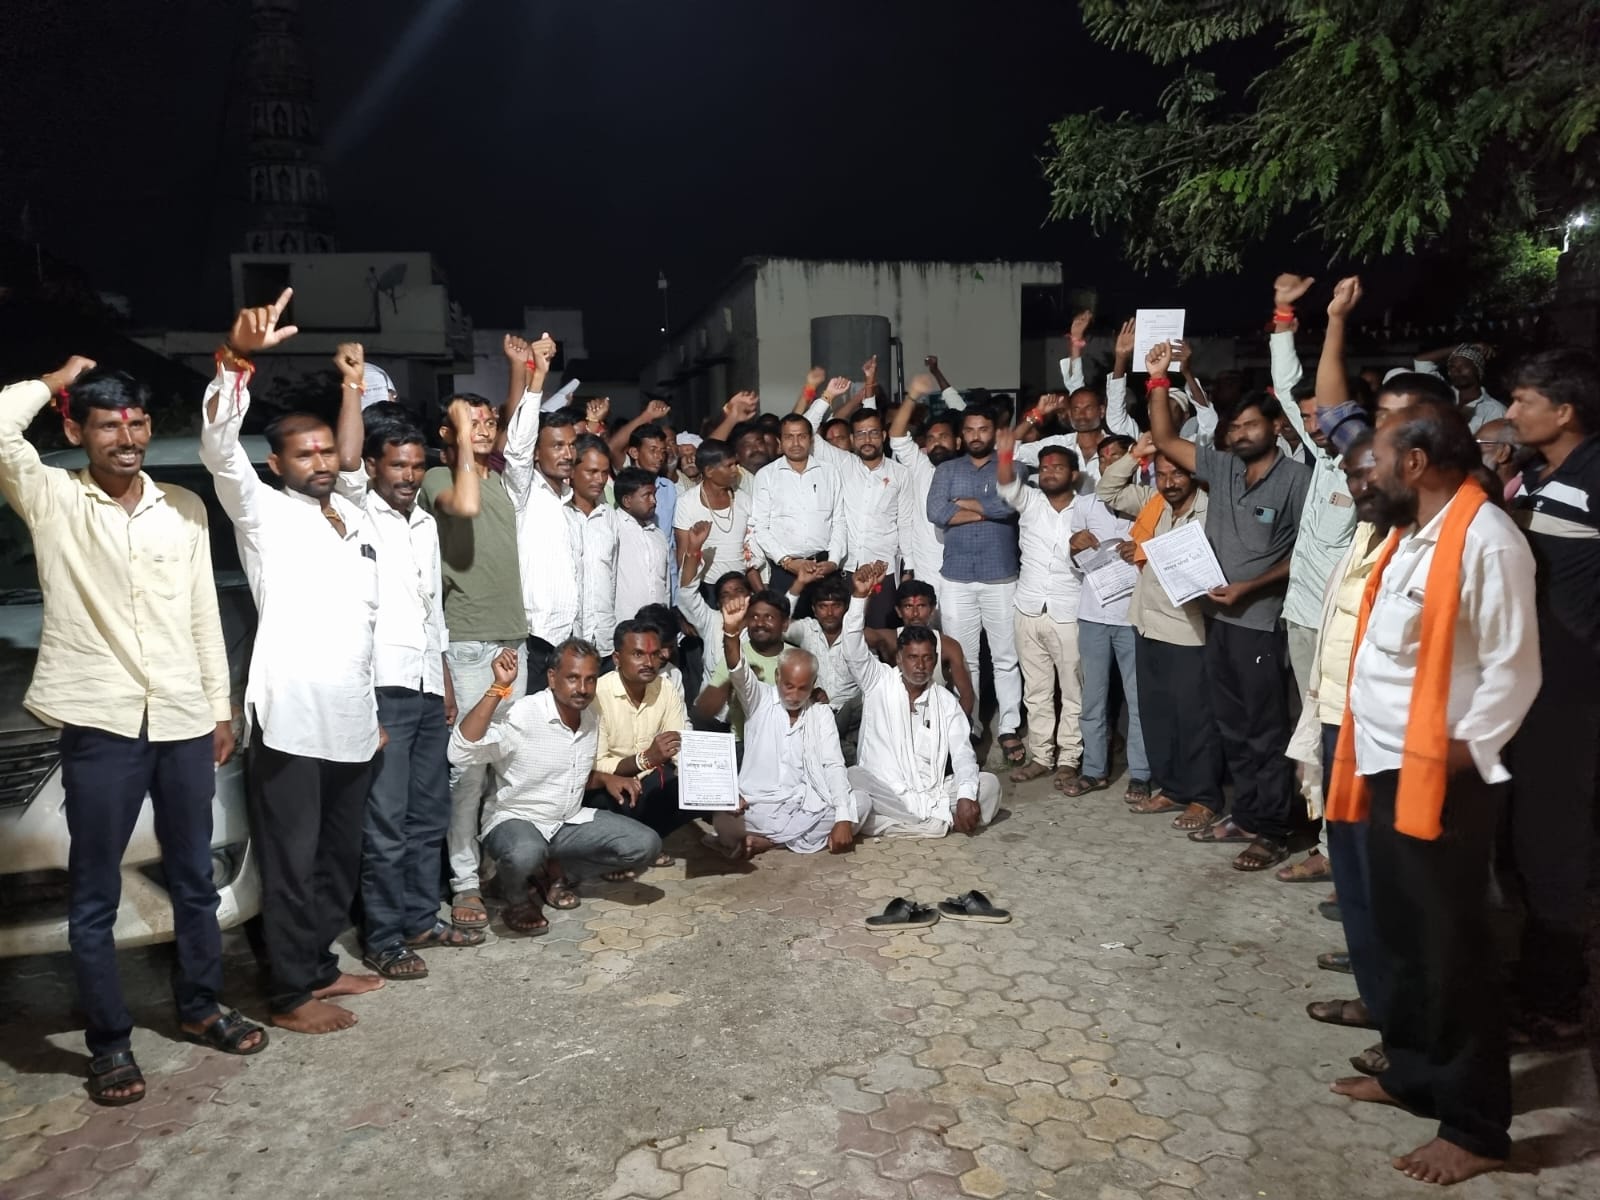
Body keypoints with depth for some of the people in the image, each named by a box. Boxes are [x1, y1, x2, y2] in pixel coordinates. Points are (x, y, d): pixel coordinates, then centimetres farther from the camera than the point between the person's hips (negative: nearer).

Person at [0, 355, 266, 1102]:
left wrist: (221, 706, 9)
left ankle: (201, 1007, 34)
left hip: (184, 721, 3)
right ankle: (110, 1043, 23)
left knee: (195, 878, 16)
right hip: (100, 724, -3)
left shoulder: (184, 507, 7)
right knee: (94, 896, 8)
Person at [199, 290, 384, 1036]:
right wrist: (237, 360, -35)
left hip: (352, 720, 6)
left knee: (341, 856, 16)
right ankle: (290, 993, 16)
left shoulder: (359, 522, 15)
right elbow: (218, 449, -21)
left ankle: (319, 966, 31)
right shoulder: (263, 515, -2)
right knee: (291, 862, 3)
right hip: (291, 718, -6)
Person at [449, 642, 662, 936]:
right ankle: (519, 898, -4)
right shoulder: (520, 716, -21)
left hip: (570, 821, 7)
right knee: (526, 854, -42)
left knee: (646, 845, -10)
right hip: (514, 821, -6)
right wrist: (498, 688, -39)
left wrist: (606, 779, -2)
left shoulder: (591, 721, 3)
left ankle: (562, 873, 11)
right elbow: (460, 751, -38)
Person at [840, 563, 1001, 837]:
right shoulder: (879, 682, 6)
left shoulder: (946, 701, 10)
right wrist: (859, 597, -26)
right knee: (853, 780, -35)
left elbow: (963, 754, 0)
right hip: (883, 793, -2)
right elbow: (855, 649, -12)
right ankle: (942, 820, -27)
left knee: (988, 784, -18)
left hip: (933, 792, 2)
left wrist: (966, 796, -20)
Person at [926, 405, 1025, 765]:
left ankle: (1008, 729, 11)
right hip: (956, 578, 2)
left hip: (1001, 577, -2)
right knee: (961, 658, 8)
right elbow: (936, 512, -8)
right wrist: (987, 510, -9)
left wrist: (965, 503, -6)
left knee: (1006, 658, 4)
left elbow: (1010, 504, -17)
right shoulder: (946, 470, 9)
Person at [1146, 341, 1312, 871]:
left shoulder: (1297, 479, -10)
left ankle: (1272, 831, 12)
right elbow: (1165, 439, 9)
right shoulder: (1221, 467, 7)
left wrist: (1251, 587, -16)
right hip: (1219, 618, 7)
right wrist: (1159, 378, 2)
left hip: (1263, 623, -7)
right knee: (1233, 727, 15)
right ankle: (1245, 815, 27)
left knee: (1266, 731, 2)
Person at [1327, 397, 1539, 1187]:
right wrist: (1369, 750, 10)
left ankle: (1475, 1126, 16)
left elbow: (1513, 669, -17)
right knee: (1401, 935, 19)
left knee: (1451, 949, 2)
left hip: (1441, 780, -9)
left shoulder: (1484, 540, -17)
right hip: (1390, 768, 9)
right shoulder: (1412, 534, 12)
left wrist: (1460, 751, -15)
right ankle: (1412, 1072, 36)